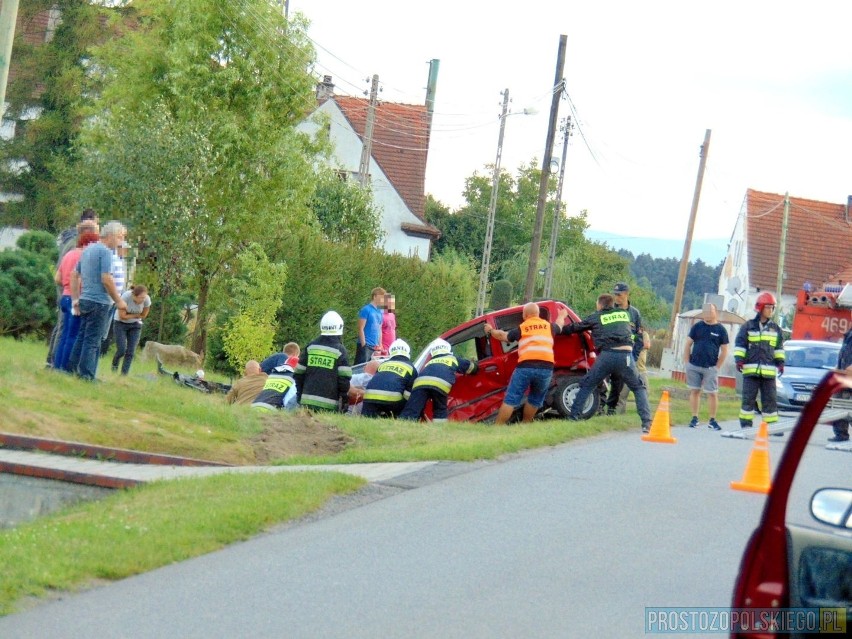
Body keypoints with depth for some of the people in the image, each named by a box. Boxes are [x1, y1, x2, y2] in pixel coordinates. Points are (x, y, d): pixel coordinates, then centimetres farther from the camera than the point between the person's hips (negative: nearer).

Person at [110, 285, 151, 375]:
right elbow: (122, 316, -25)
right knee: (121, 350, -10)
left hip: (135, 324, 3)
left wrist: (129, 315, -9)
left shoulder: (147, 299, -22)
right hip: (120, 323, -3)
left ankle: (124, 374, 3)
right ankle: (114, 365, 20)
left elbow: (143, 315, -7)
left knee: (130, 352, -6)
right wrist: (136, 315, -15)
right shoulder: (125, 297, -32)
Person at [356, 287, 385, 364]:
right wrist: (364, 345, -13)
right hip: (366, 346, -7)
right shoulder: (366, 310, -8)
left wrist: (380, 346, 15)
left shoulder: (379, 312, 14)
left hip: (375, 347, 7)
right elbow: (361, 329, -10)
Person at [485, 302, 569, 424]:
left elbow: (503, 335, 26)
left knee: (510, 400, 1)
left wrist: (491, 330, 46)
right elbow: (559, 325, 44)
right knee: (535, 400, 21)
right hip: (546, 368, 2)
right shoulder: (548, 326, 20)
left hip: (525, 367, -2)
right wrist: (562, 316, 67)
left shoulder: (522, 328, 13)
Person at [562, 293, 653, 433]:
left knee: (586, 386, 17)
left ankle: (573, 417, 9)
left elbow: (574, 327, 24)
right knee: (639, 388, 15)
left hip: (606, 356, -1)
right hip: (626, 355, 1)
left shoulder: (595, 317, 15)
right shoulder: (624, 314, 22)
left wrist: (560, 330, 43)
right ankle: (646, 423, -1)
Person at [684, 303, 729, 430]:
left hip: (710, 368, -2)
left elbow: (724, 351, 4)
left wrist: (717, 367, -2)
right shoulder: (697, 326, 6)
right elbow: (688, 345, 8)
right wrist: (687, 363, 2)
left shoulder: (720, 330, 2)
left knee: (712, 393, -3)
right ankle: (694, 418, 14)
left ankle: (712, 420, 5)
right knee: (694, 391, 6)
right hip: (694, 366, 2)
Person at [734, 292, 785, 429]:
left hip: (769, 370, 3)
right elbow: (739, 344, 2)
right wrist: (739, 360, -8)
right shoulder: (748, 326, 3)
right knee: (748, 398, -2)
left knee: (770, 399, 4)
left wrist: (780, 362, 10)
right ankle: (746, 425, 2)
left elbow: (779, 347, 19)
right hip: (750, 370, -3)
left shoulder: (775, 329, 13)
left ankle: (772, 425, 7)